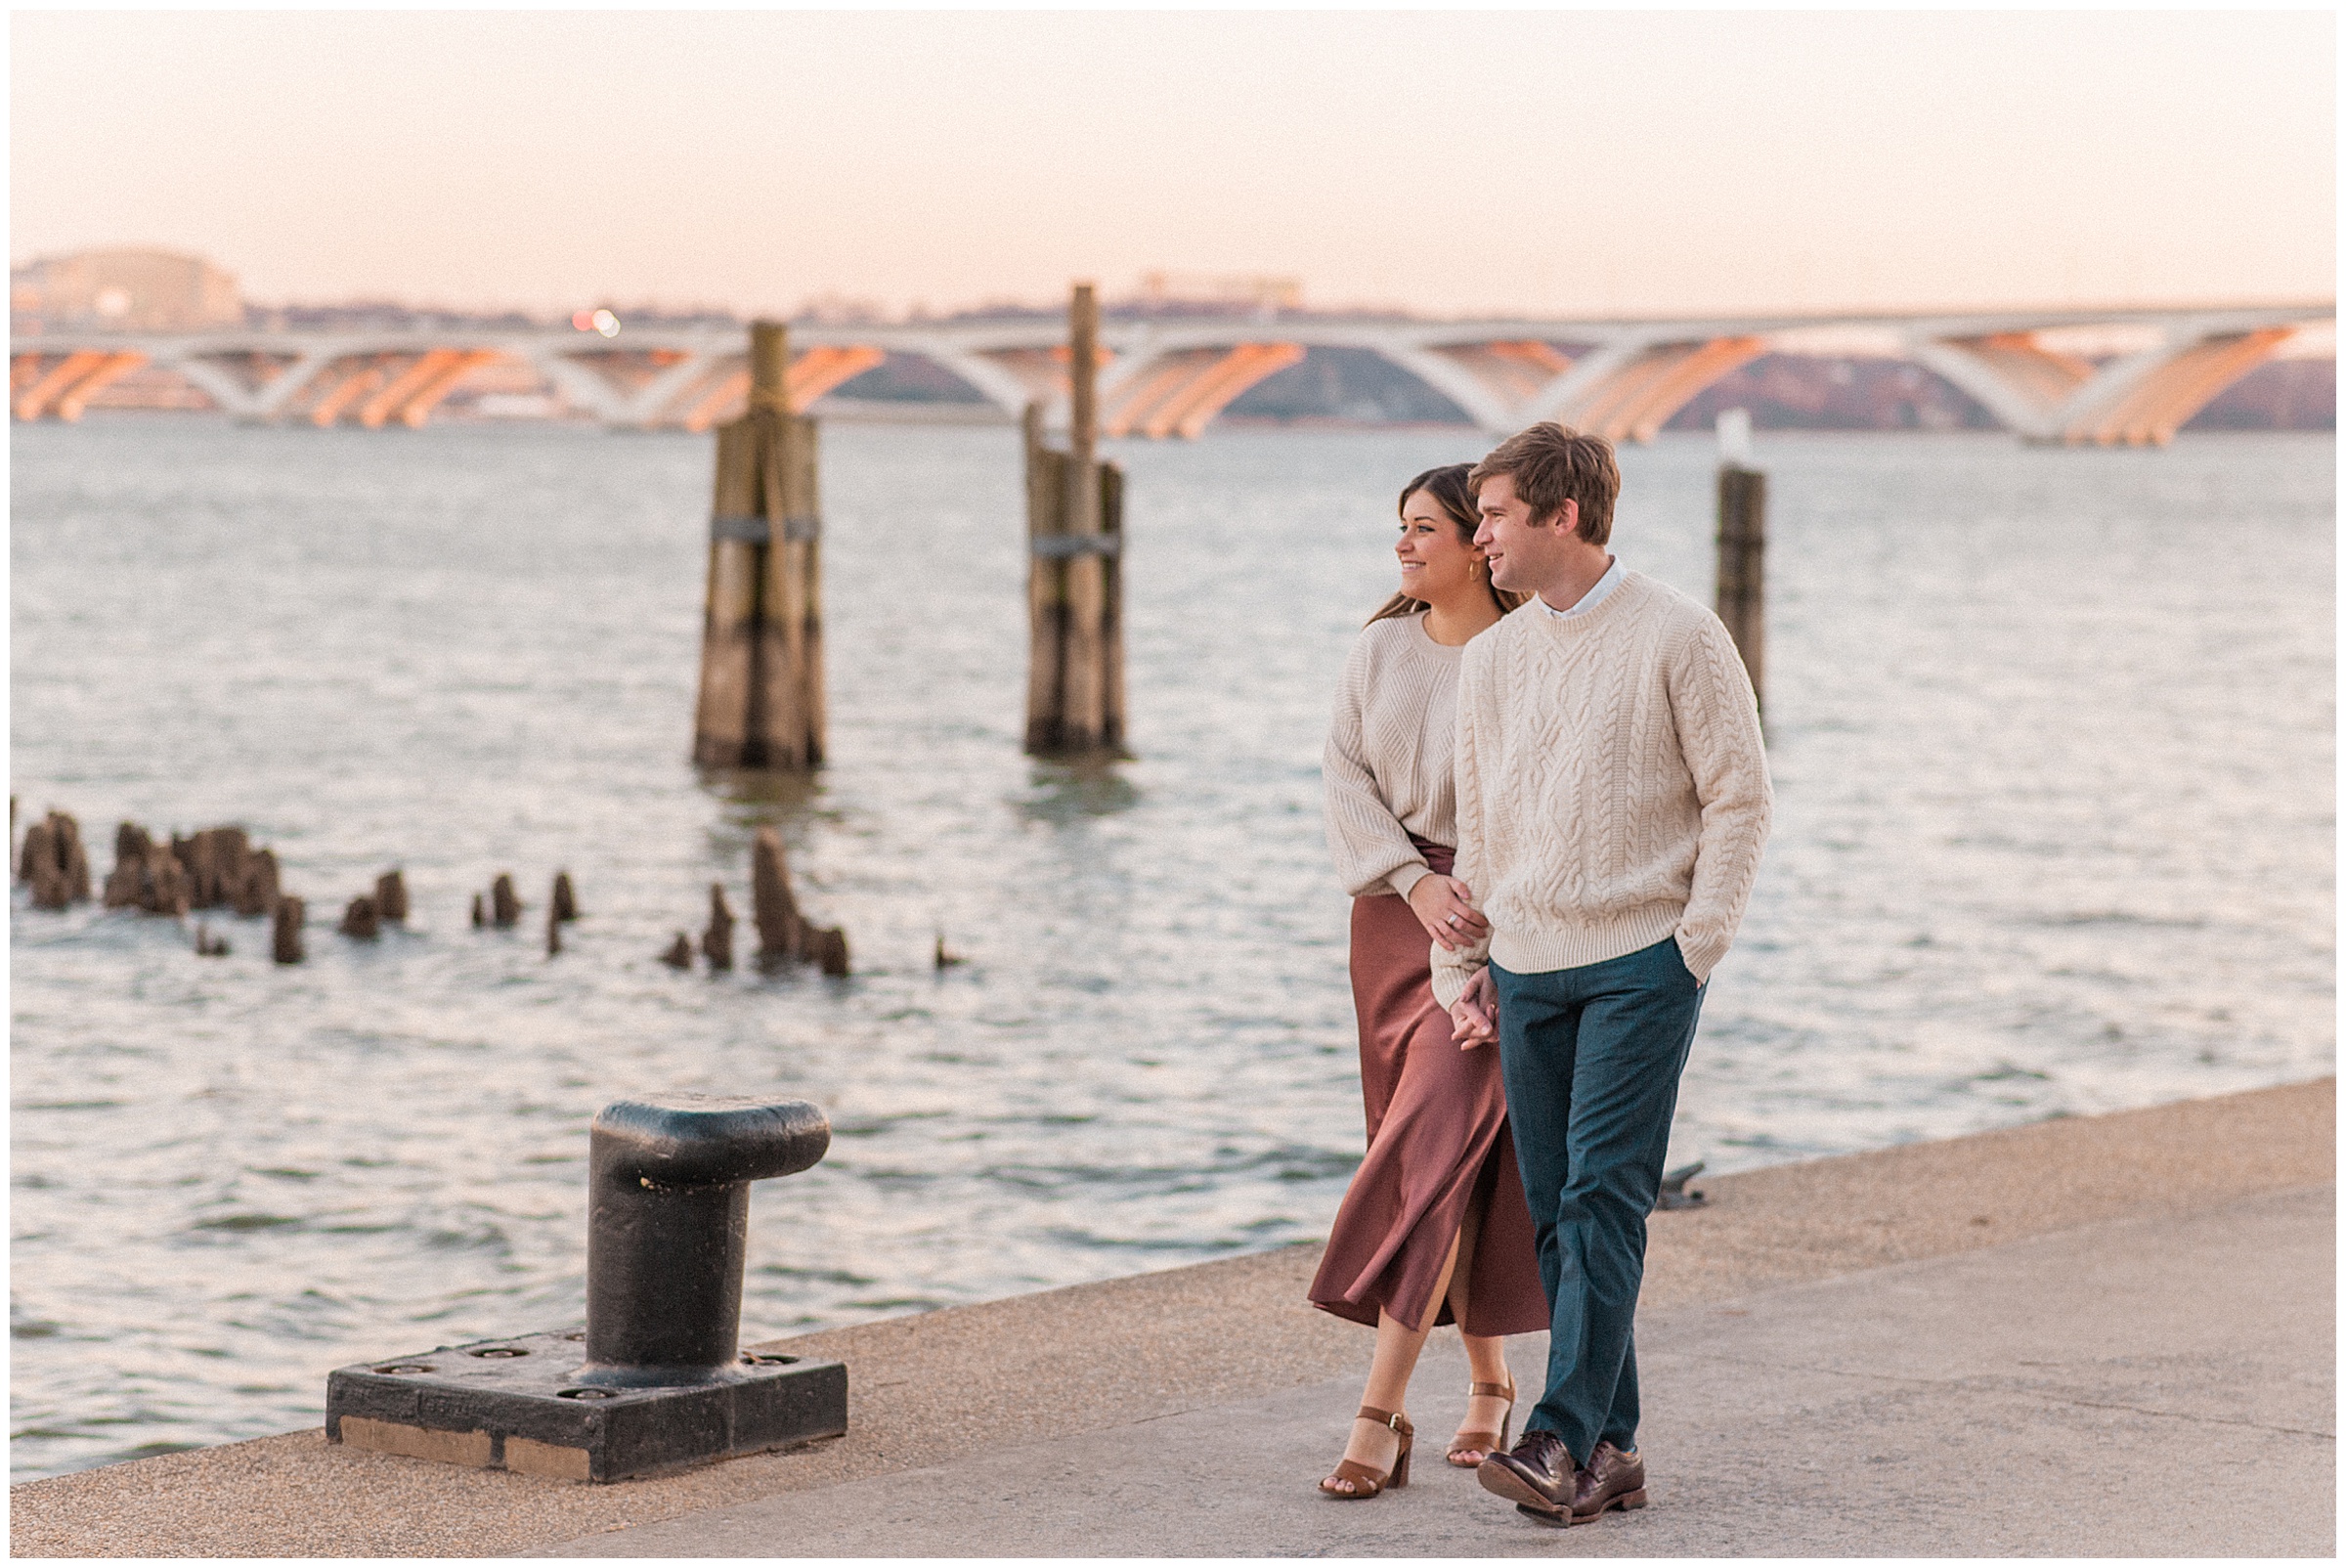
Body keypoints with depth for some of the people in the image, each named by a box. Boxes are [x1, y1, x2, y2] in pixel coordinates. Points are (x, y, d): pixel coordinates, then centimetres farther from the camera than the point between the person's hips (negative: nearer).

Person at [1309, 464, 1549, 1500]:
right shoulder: (1381, 651, 6)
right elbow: (1347, 783, 1)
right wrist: (1416, 884, -15)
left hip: (1497, 920, -5)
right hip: (1395, 909, 5)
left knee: (1434, 1149, -13)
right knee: (1439, 1152, 10)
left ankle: (1379, 1414, -15)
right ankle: (1489, 1384, 25)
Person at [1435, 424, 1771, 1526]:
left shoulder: (1677, 637, -4)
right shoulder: (1488, 659, 13)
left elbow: (1740, 798, -3)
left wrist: (1692, 948, -9)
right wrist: (1460, 969, 15)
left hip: (1640, 962, -6)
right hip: (1526, 971, 6)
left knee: (1603, 1196, -13)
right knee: (1554, 1212, 4)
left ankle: (1565, 1439, -17)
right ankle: (1612, 1451, 9)